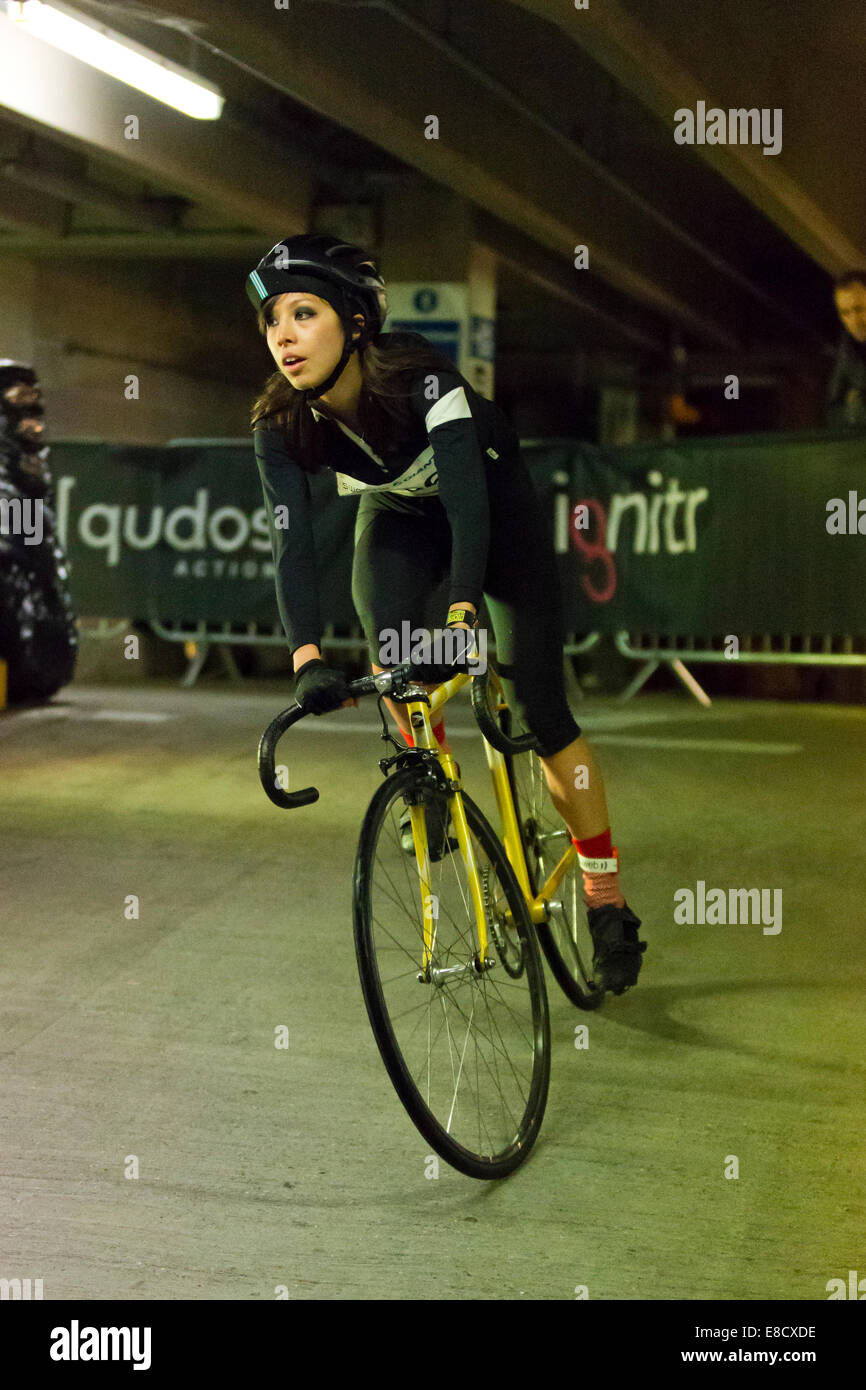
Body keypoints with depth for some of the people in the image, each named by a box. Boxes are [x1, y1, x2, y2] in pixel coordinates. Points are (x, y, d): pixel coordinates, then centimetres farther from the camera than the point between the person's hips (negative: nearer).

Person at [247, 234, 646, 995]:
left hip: (493, 499, -3)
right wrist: (307, 658, -49)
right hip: (399, 514, 3)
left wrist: (463, 612, -59)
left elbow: (467, 499, -44)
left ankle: (608, 903, 6)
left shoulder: (420, 373, -37)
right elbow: (293, 541, -34)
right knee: (391, 645, -28)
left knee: (540, 706, -7)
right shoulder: (280, 424, -26)